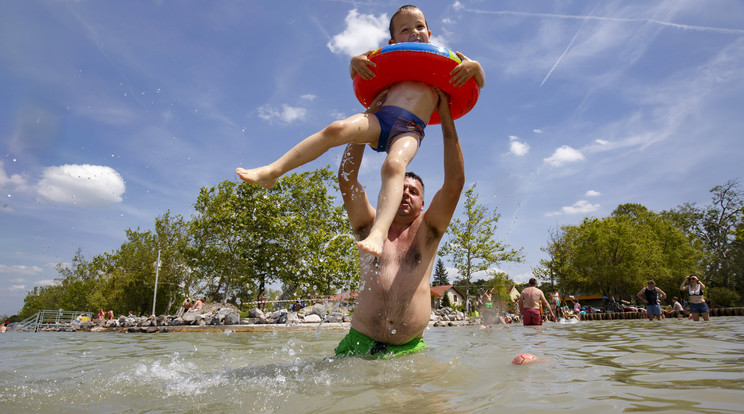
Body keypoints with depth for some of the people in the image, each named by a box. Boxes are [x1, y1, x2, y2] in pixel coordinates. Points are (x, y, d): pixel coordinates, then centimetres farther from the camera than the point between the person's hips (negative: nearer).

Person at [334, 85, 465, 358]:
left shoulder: (427, 230, 7)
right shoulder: (370, 226, 7)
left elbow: (455, 182, -3)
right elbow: (346, 178, -3)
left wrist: (445, 116, -2)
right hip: (360, 344, -1)